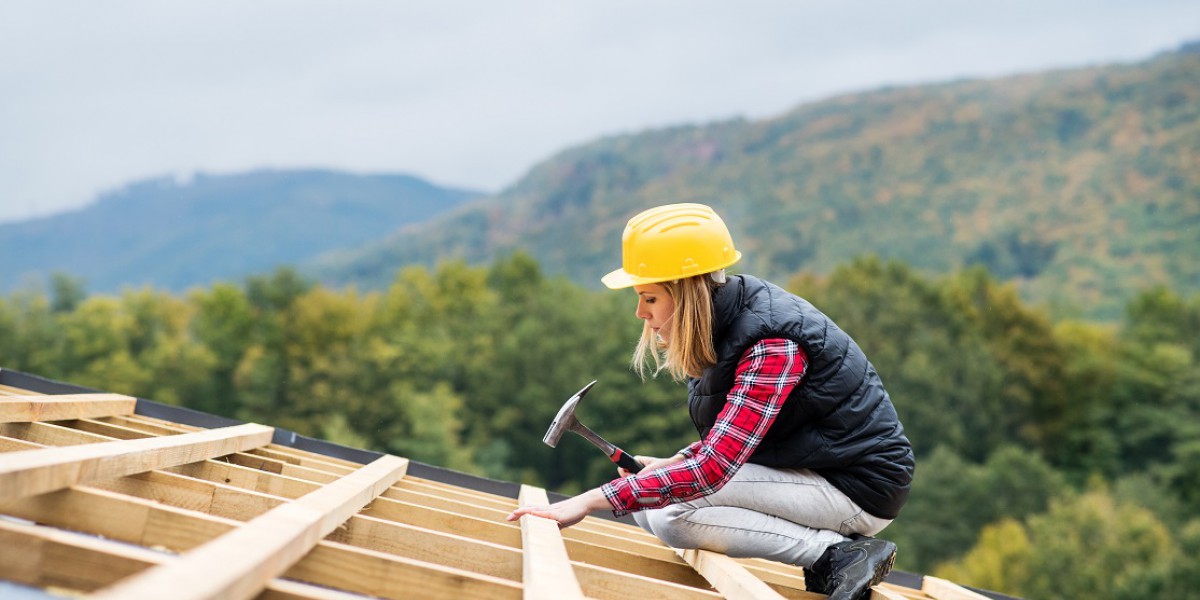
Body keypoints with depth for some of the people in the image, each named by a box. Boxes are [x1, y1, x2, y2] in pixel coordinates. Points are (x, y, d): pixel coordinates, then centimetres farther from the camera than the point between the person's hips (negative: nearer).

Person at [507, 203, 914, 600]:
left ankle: (839, 555, -16)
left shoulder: (773, 346, -26)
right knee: (647, 505, 4)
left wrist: (590, 501, -33)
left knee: (673, 514, -20)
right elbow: (732, 436, 17)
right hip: (813, 467, 10)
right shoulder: (729, 323, 3)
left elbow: (712, 469, -32)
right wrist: (675, 464, 0)